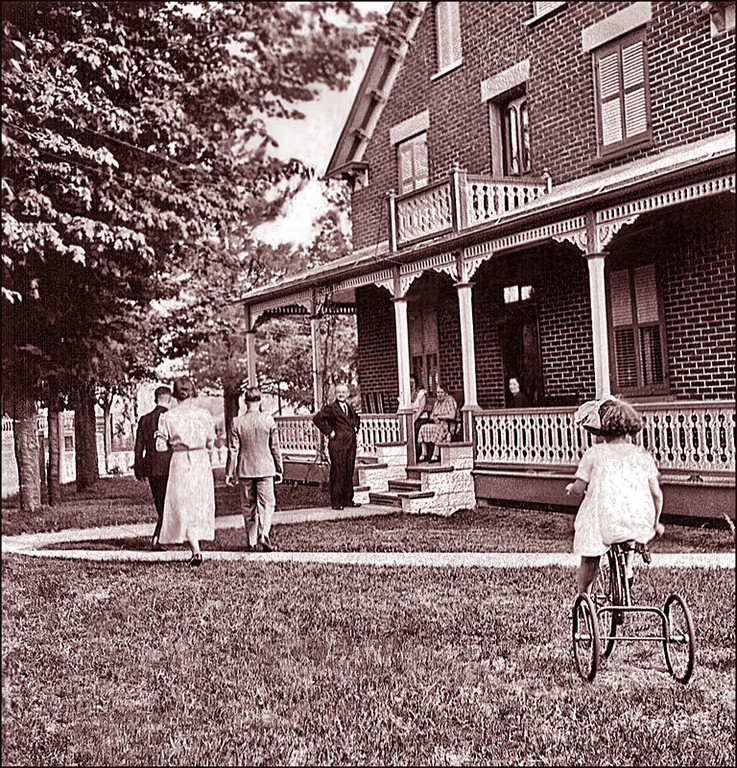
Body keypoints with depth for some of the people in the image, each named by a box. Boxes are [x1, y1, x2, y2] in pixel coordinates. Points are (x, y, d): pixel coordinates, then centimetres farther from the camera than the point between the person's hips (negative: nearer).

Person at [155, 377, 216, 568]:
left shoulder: (168, 417, -6)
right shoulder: (204, 414, -2)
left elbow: (160, 446, -5)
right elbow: (210, 443, 6)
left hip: (180, 463, -2)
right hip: (202, 463, 2)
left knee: (183, 508, 2)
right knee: (200, 506, 15)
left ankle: (195, 551, -10)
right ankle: (197, 546, 21)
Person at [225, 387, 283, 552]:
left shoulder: (236, 422, -6)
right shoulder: (269, 420, -5)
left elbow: (233, 450, -3)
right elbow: (275, 447, 0)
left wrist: (229, 472, 5)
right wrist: (279, 469, 10)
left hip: (244, 470, 1)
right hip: (265, 468, -1)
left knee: (247, 506, 12)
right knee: (266, 503, 5)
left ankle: (251, 540, 18)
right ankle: (263, 534, -14)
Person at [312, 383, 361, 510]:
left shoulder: (350, 407, 15)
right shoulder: (331, 408, -6)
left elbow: (356, 418, 35)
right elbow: (317, 418, -15)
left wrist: (355, 428, 18)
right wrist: (329, 432, -13)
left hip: (351, 443, 7)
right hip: (337, 444, -7)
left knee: (349, 472, 10)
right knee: (337, 473, -5)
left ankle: (348, 500, 19)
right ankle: (336, 502, 0)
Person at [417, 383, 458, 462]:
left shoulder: (450, 400, -5)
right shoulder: (437, 401, 18)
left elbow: (452, 416, -16)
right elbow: (431, 415, 20)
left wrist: (439, 416, -7)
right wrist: (434, 418, -5)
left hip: (448, 425, -7)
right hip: (437, 423, 7)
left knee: (438, 429, -38)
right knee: (423, 428, -18)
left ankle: (435, 455, -41)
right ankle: (423, 454, -24)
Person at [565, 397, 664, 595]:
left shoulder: (594, 453, 0)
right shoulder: (641, 454, 8)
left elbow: (578, 489, -3)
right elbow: (656, 493, 5)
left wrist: (571, 488, 22)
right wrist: (655, 523, 19)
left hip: (604, 525, -3)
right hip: (641, 526, 3)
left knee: (589, 560, 20)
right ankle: (627, 569, 38)